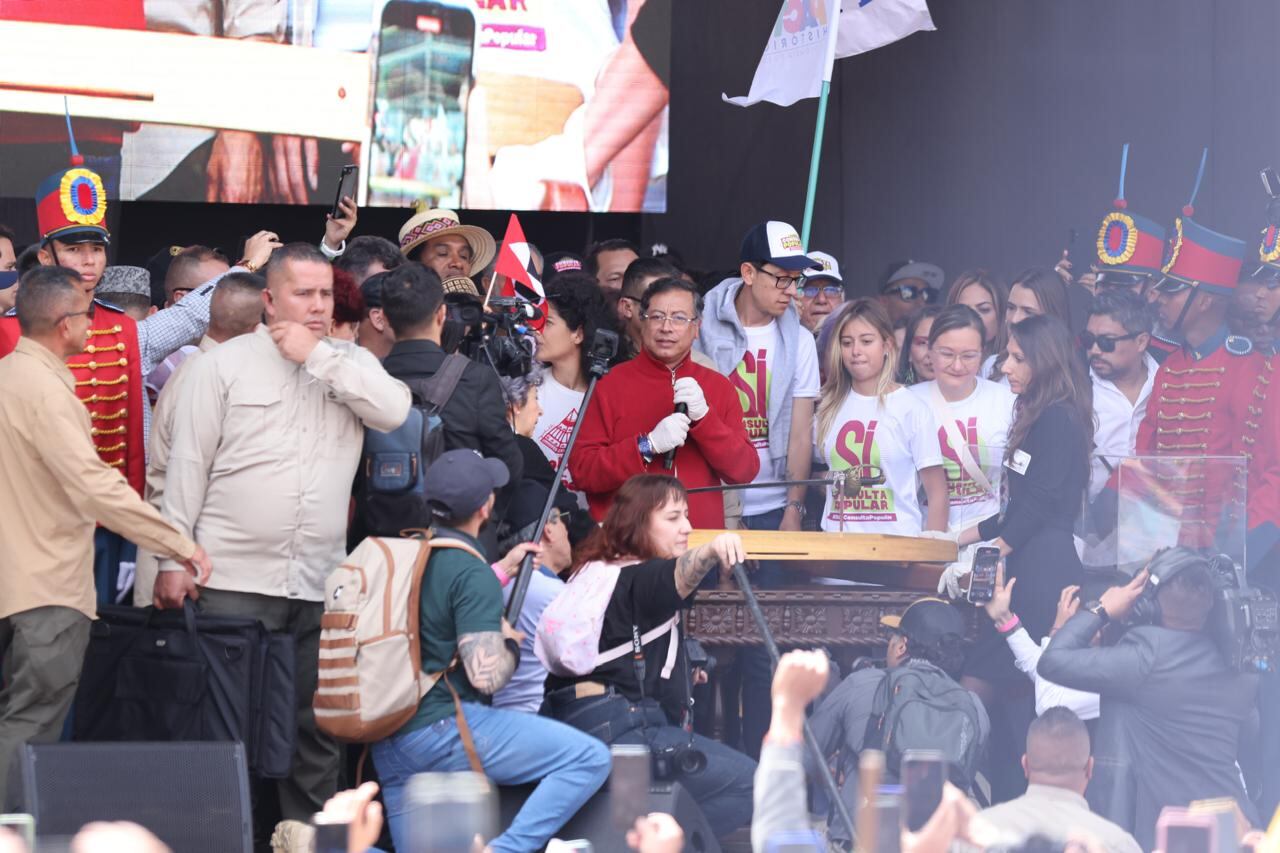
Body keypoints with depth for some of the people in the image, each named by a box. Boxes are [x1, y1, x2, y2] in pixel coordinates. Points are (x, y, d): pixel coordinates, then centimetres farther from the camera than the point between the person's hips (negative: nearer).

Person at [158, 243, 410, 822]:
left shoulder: (350, 364, 11)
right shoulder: (224, 364, 2)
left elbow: (394, 411, -9)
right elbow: (189, 465, 0)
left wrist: (319, 356, -8)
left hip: (320, 582, 3)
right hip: (236, 578, -3)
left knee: (317, 729, 8)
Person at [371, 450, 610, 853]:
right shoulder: (473, 574, -14)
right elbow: (487, 676, -20)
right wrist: (512, 643, 0)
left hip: (384, 740, 9)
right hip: (443, 726, -9)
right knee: (590, 759, -9)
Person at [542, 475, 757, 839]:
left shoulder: (594, 572, 18)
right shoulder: (637, 579, -11)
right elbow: (678, 575, -33)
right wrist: (710, 551, -51)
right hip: (619, 725, -10)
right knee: (749, 784, -17)